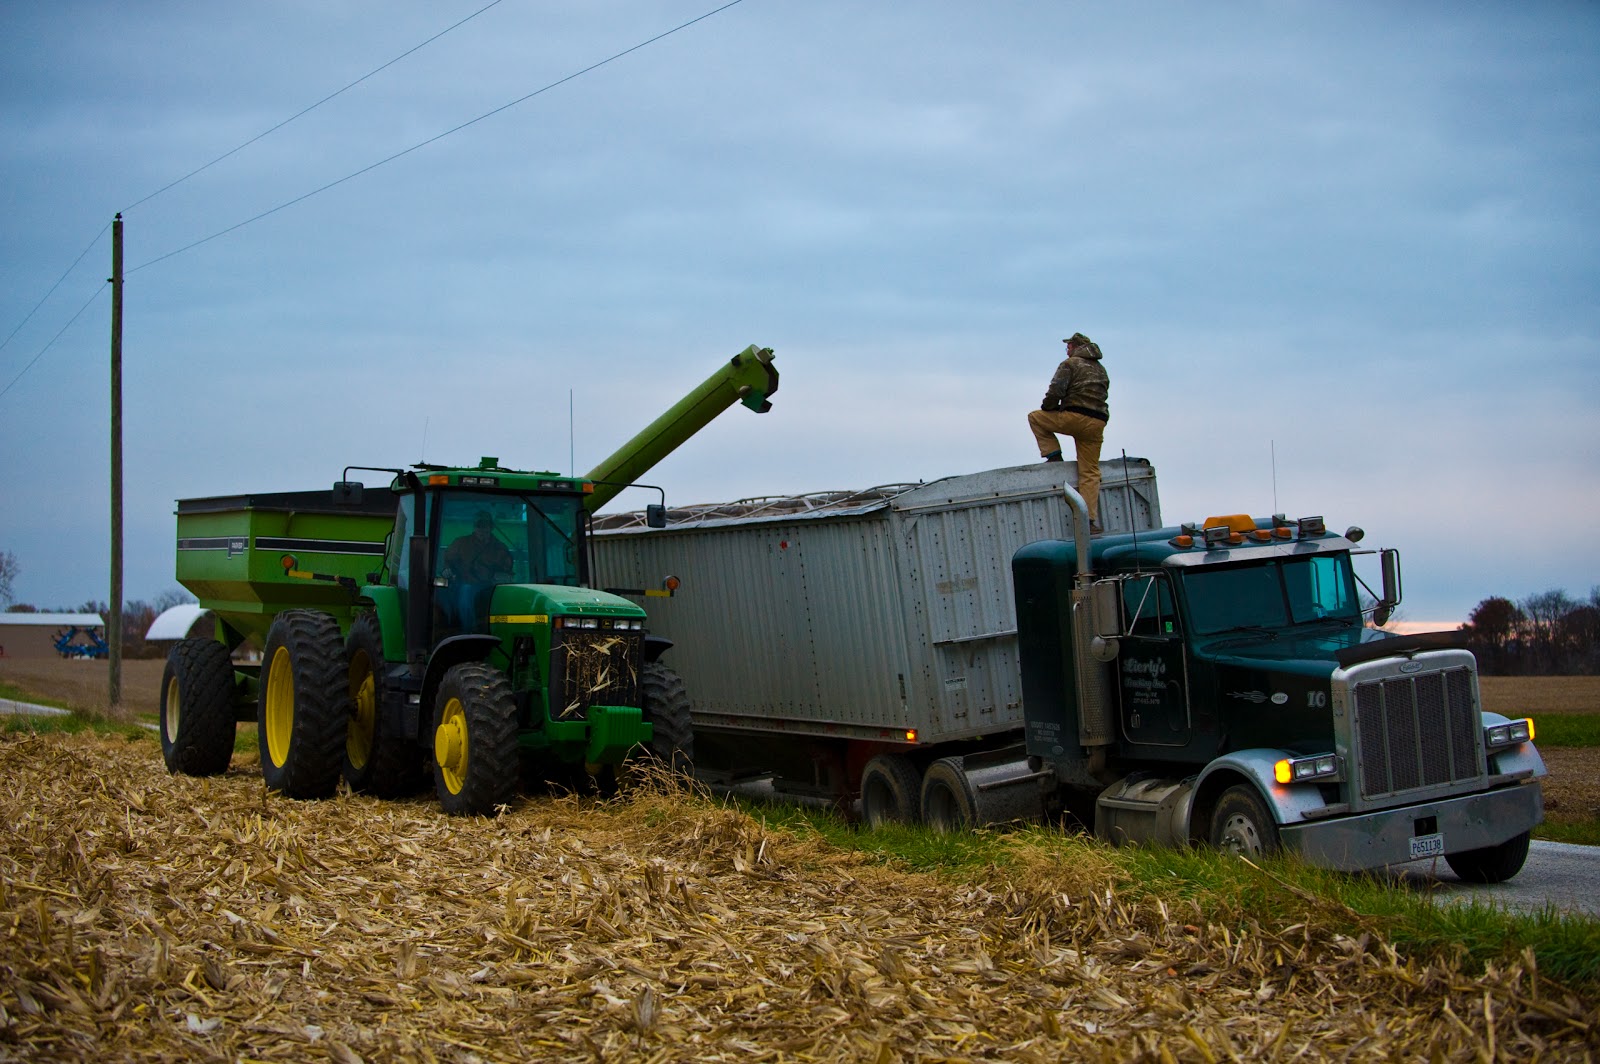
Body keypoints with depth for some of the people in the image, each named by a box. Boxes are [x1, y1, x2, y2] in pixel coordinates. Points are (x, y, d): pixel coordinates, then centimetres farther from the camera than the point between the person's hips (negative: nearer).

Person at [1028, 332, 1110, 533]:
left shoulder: (1070, 364, 2)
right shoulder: (1100, 369, 25)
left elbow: (1055, 390, -8)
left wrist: (1047, 408, 10)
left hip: (1075, 417, -6)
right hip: (1097, 423, 6)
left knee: (1035, 417, 16)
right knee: (1090, 472, 5)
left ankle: (1053, 455, 5)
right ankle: (1091, 519, -4)